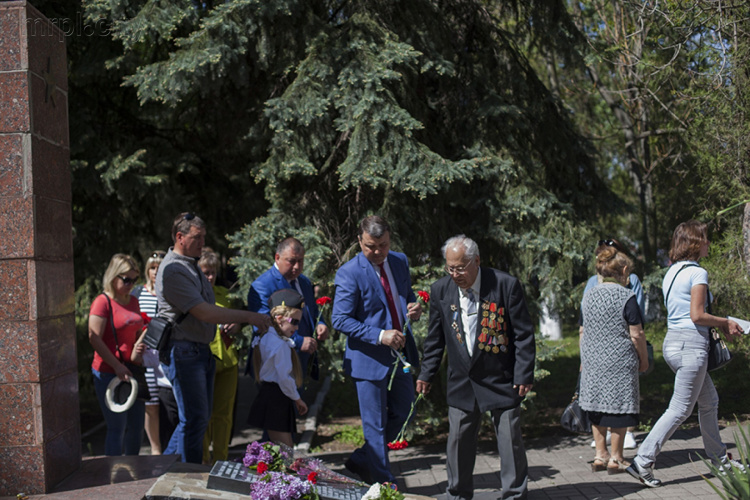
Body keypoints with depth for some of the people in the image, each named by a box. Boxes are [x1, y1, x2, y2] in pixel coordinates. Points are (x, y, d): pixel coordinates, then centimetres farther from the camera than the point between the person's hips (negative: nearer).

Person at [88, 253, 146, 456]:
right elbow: (94, 338, -17)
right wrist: (117, 366, -20)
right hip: (109, 374, -8)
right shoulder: (103, 302, -10)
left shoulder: (133, 301, 13)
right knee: (117, 428, -4)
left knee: (137, 427, 12)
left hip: (132, 371, 8)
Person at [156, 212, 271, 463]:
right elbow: (203, 312, -22)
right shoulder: (172, 270, -16)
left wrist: (228, 323, 10)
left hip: (203, 350, 10)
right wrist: (247, 317, -20)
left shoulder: (192, 265, 16)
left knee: (200, 418, 13)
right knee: (194, 419, -6)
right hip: (183, 352, -10)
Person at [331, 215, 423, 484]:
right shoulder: (349, 273, -16)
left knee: (402, 413, 15)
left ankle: (361, 460, 34)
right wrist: (379, 336, -25)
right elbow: (340, 319, -16)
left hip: (401, 352, 7)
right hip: (369, 358, -6)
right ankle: (383, 484, 18)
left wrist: (414, 307, -6)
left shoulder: (400, 261, 3)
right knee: (375, 425, 4)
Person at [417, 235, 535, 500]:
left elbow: (524, 334, -7)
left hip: (501, 379, -3)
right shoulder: (441, 289, -1)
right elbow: (435, 337, 10)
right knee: (458, 439, 8)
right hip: (461, 381, 3)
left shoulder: (506, 285, -12)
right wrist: (426, 373, 8)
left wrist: (524, 375, -9)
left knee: (510, 440, 3)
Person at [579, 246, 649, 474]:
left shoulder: (589, 296, 8)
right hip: (620, 361, -6)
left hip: (593, 361, 6)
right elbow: (636, 334, -8)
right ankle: (616, 458, 6)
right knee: (619, 406, 2)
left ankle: (600, 455, 17)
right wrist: (644, 359, 4)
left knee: (597, 405, 13)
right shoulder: (626, 297, -9)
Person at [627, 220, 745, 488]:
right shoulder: (697, 273, -14)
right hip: (691, 344, -9)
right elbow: (697, 315, -19)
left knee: (709, 400, 21)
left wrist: (717, 324, 14)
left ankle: (718, 457, 33)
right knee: (680, 409, -4)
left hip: (673, 342, 10)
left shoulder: (672, 272, 13)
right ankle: (643, 462, -5)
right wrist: (724, 322, -4)